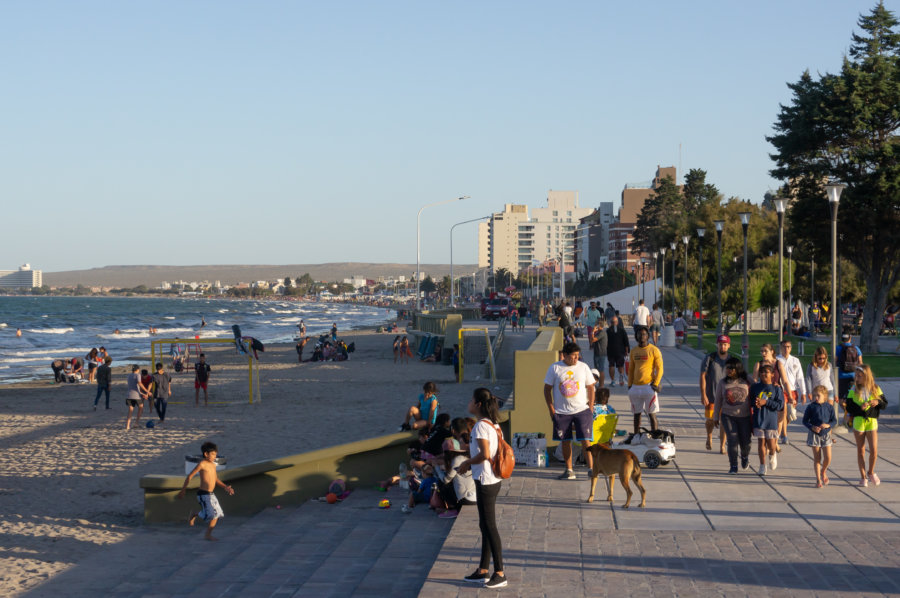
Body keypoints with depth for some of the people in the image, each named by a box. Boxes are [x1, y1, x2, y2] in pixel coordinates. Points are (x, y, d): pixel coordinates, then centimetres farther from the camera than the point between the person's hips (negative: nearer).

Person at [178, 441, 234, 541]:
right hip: (203, 494, -8)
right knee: (211, 514, -14)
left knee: (217, 514, 5)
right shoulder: (202, 464, -12)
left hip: (211, 494, 8)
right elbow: (190, 476, -9)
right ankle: (194, 514, 10)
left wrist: (226, 487, 11)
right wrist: (183, 490, -7)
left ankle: (208, 535, 19)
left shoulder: (213, 464, 12)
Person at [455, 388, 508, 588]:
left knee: (489, 527, -3)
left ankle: (500, 574, 2)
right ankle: (483, 571, 23)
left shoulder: (481, 426, -18)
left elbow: (484, 454, -26)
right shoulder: (493, 424, 11)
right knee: (485, 526, 15)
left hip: (485, 482, -10)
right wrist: (470, 464, 16)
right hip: (493, 480, 10)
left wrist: (467, 463, -11)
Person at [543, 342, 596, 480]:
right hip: (561, 412, 1)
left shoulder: (583, 367, 1)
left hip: (582, 410, 0)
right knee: (565, 441, 7)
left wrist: (590, 408, 2)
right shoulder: (555, 368, -2)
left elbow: (590, 387, 8)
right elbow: (547, 389, 3)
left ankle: (591, 468, -2)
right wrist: (551, 409, -2)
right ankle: (569, 470, 17)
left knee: (585, 440, -7)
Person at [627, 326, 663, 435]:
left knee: (652, 414, -5)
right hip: (635, 387, 5)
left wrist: (656, 384, -13)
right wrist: (629, 385, 11)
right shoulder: (634, 351, 13)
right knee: (637, 414, 10)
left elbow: (659, 369, -5)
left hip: (649, 386, -5)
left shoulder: (654, 350, -3)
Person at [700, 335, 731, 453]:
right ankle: (709, 438, 38)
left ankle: (722, 446, 5)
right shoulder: (709, 358, -5)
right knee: (710, 420, 10)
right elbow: (702, 376, -6)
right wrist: (703, 395, -12)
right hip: (711, 395, -1)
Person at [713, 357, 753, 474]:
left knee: (745, 442, 2)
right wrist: (716, 417, 9)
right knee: (732, 439, -14)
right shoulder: (722, 383, 2)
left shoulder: (747, 382, -2)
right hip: (728, 416, 0)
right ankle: (733, 466, -1)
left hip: (745, 417, 0)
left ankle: (745, 456, 37)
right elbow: (718, 401, 8)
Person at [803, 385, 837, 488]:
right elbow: (805, 420, -2)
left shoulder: (829, 407, -1)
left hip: (826, 434, 1)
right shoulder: (811, 407, -5)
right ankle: (818, 480, 11)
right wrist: (812, 427, -19)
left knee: (828, 458, -5)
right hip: (814, 435, -1)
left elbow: (834, 421, 3)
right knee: (817, 458, 2)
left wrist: (828, 425, -17)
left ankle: (823, 472, 26)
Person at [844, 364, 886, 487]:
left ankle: (871, 472, 22)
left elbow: (885, 404, 6)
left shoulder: (875, 389, 1)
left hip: (872, 422, 1)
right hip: (858, 422, -1)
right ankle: (863, 477, 18)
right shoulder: (853, 391, -2)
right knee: (861, 450, 7)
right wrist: (860, 408, -22)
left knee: (874, 450, -4)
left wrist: (878, 402, -15)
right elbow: (849, 408, -6)